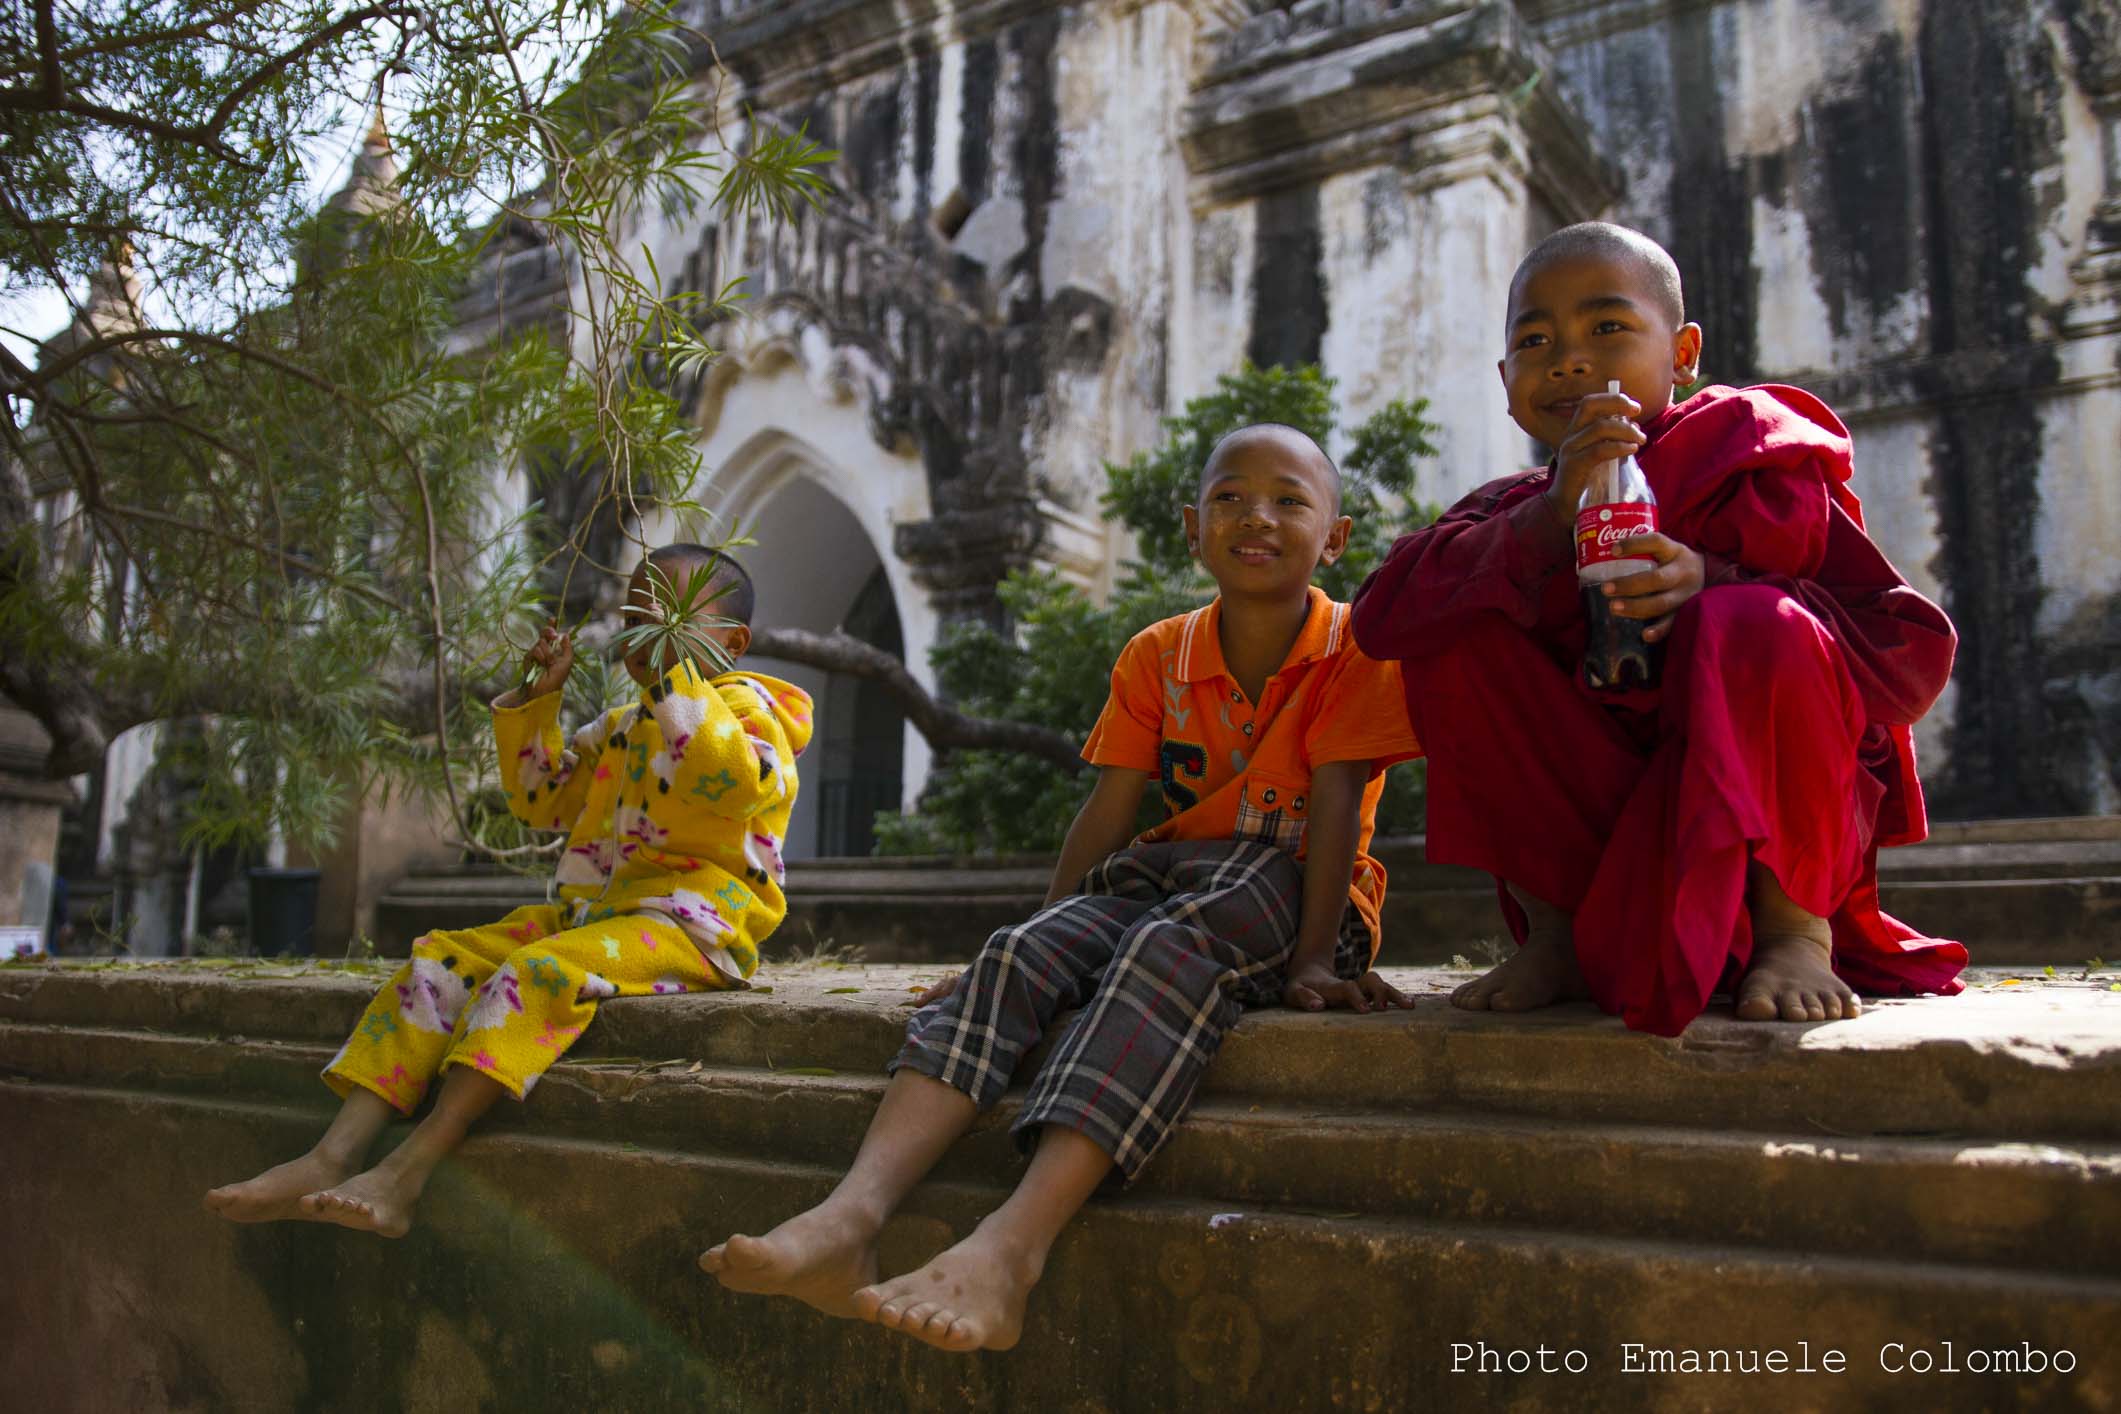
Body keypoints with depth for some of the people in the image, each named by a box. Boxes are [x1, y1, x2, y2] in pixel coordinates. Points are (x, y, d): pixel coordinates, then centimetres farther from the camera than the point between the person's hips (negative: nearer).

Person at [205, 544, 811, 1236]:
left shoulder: (745, 707, 0)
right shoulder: (619, 728, 26)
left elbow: (727, 780, -24)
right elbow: (542, 799, 31)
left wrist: (674, 671, -21)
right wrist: (537, 698, 21)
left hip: (689, 921, -8)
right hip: (592, 910, 9)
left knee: (538, 971, -32)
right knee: (443, 960, -7)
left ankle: (407, 1173, -35)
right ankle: (334, 1157, -15)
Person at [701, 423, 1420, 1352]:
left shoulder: (1354, 650, -3)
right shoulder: (1157, 656, 8)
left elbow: (1334, 803, -14)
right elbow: (1108, 811, 4)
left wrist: (1315, 958, -22)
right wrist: (1042, 931, -4)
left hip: (1296, 896, -4)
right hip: (1168, 879, 5)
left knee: (1172, 946, -37)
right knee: (1020, 954, -23)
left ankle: (1012, 1246, -54)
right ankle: (851, 1215, -42)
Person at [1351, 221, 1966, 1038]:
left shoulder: (1753, 457, -8)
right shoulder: (1521, 513, 1)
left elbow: (1915, 649, -14)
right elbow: (1380, 618, -19)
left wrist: (1716, 586, -29)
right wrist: (1549, 521, -29)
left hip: (1778, 816, -3)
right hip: (1598, 830, 3)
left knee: (1754, 629, -31)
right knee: (1454, 642, -14)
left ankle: (1795, 926, -11)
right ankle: (1556, 931, -9)